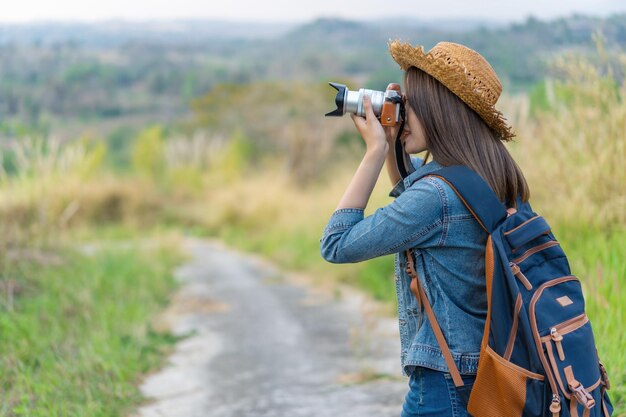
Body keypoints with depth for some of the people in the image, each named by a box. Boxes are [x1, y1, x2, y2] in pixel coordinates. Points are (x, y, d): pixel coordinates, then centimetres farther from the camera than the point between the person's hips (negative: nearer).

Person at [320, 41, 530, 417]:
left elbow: (336, 245, -14)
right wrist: (392, 146, 10)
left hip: (446, 382, -9)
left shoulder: (436, 195, -23)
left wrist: (375, 151, -11)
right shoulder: (497, 181, 5)